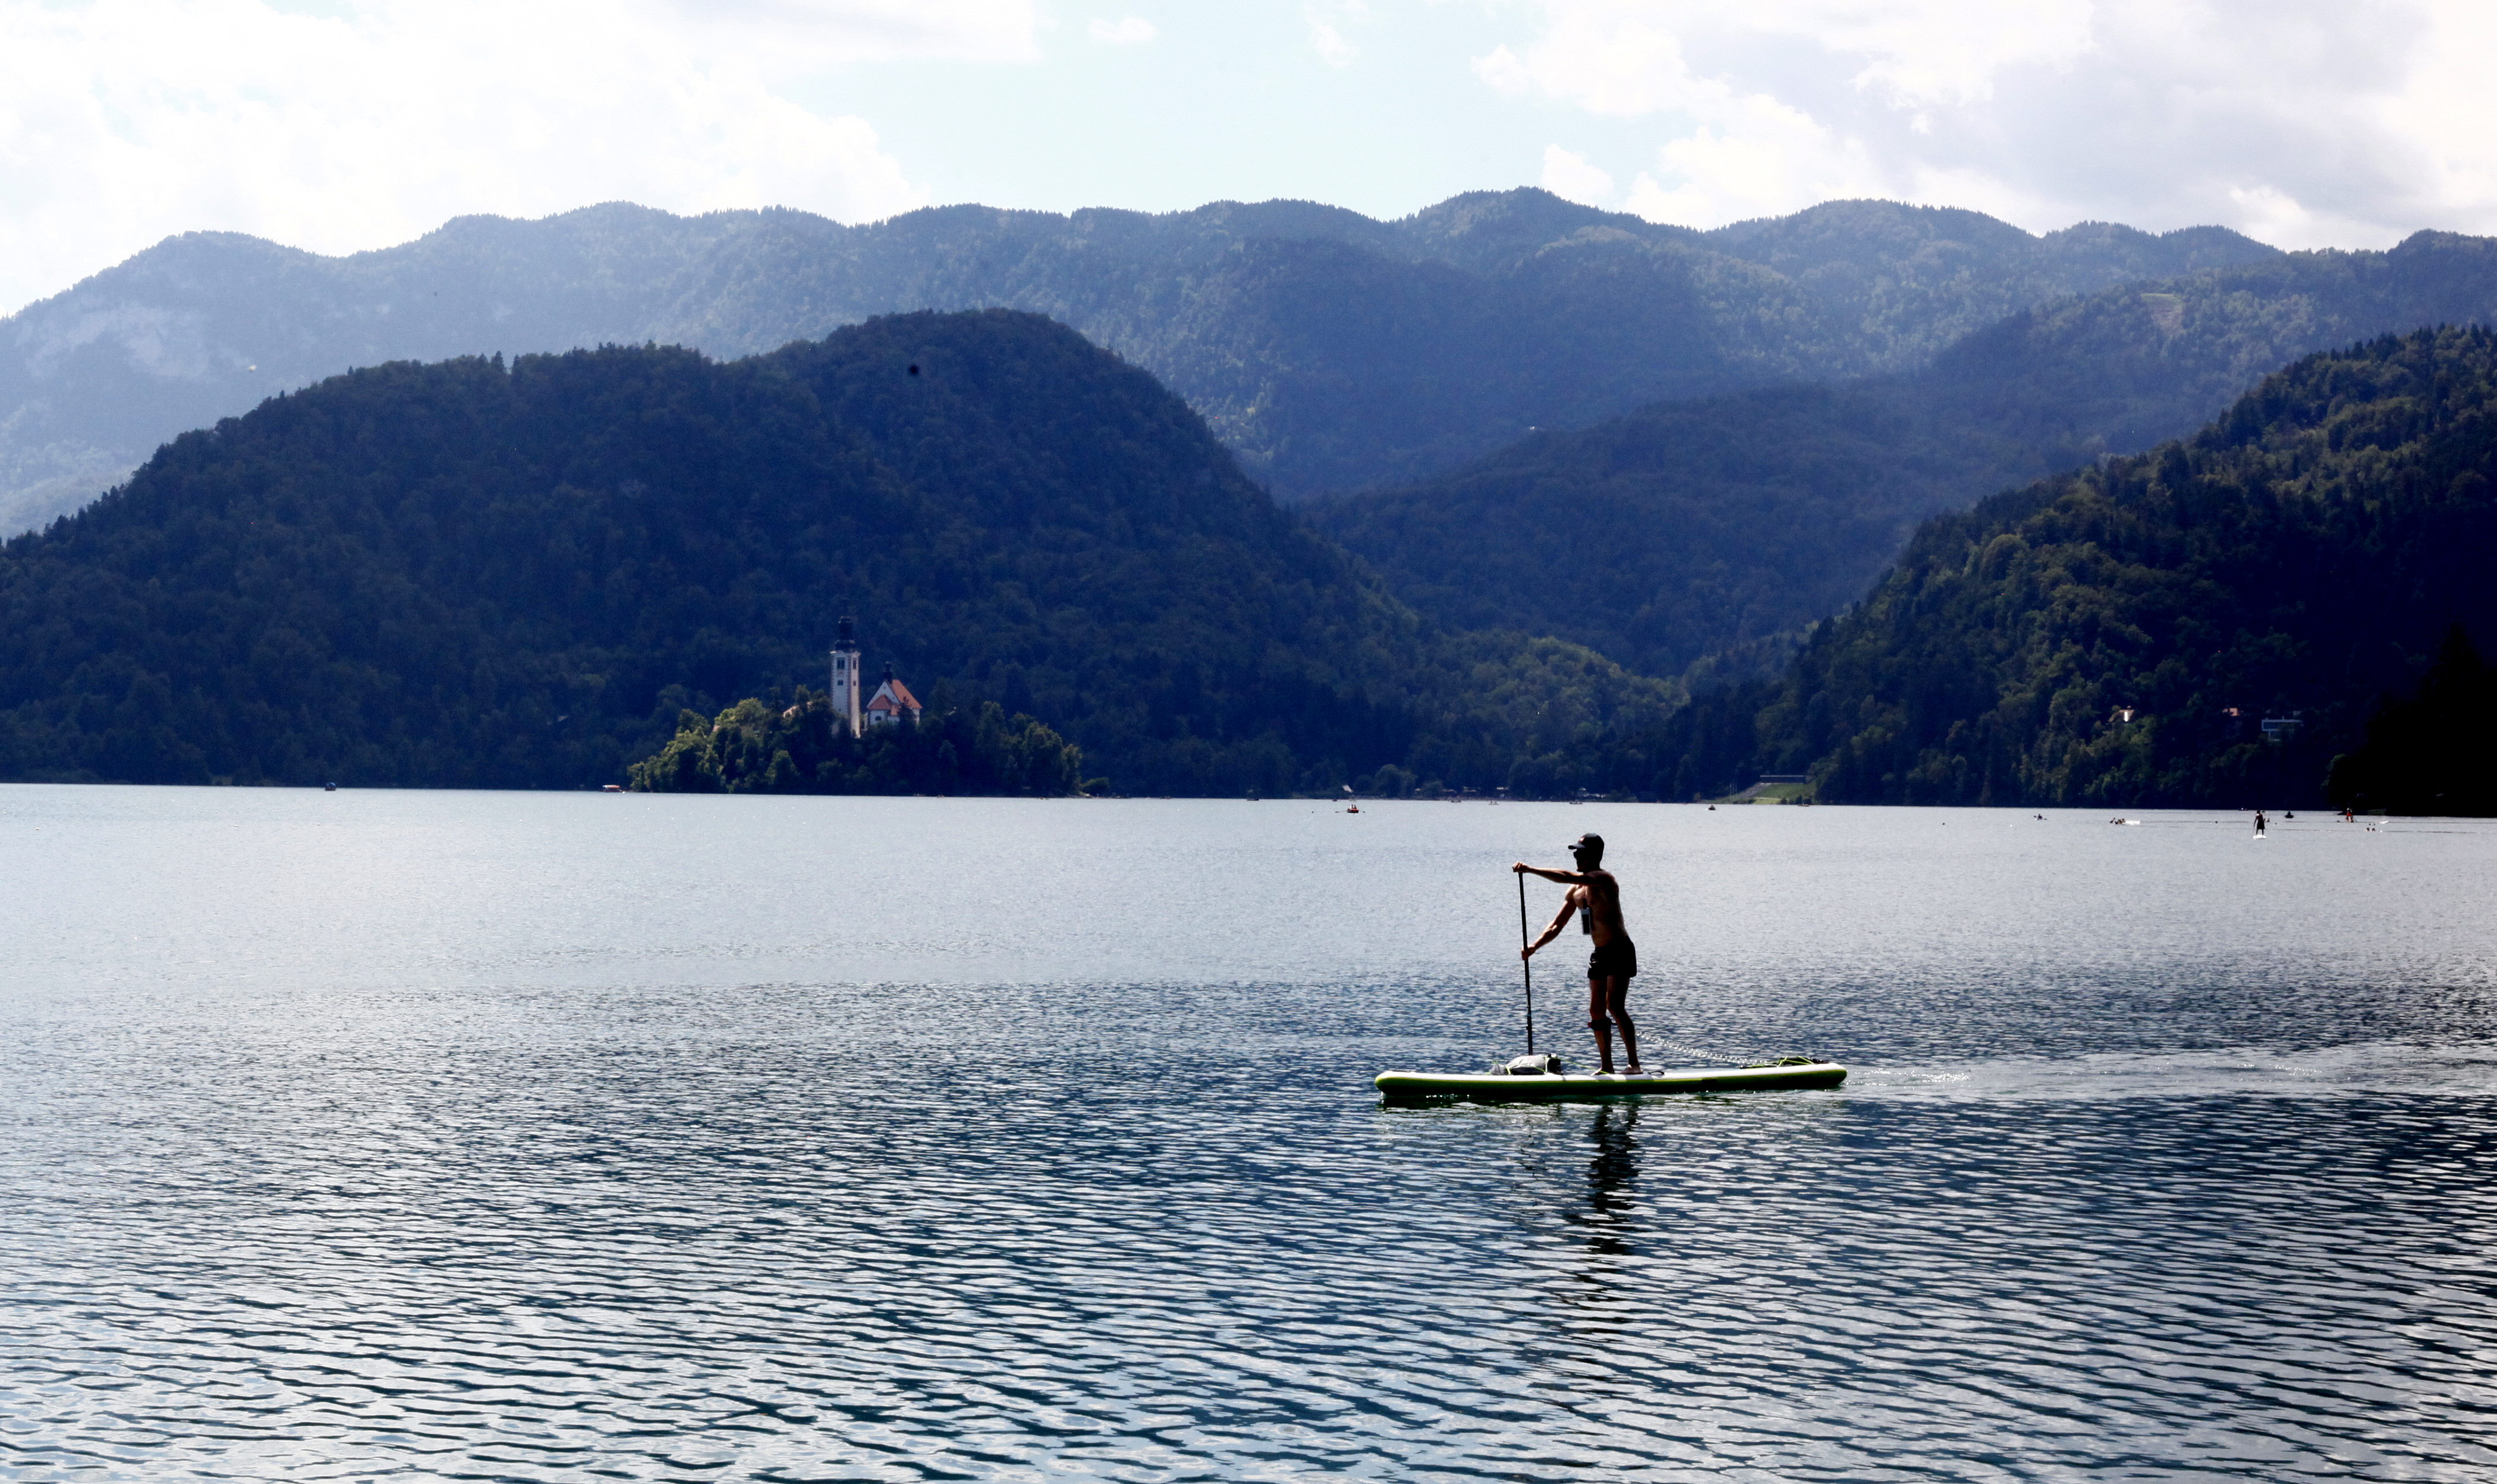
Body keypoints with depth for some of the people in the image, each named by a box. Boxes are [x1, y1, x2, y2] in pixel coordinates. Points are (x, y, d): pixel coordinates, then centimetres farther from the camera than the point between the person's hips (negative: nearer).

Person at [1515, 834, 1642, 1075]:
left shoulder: (1603, 879, -15)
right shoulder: (1576, 891, 12)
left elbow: (1568, 877, -30)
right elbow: (1557, 925, 14)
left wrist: (1530, 870, -31)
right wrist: (1534, 946, -1)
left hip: (1620, 951, -9)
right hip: (1600, 954, 9)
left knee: (1615, 1007, -17)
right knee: (1596, 1011, 6)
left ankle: (1634, 1064, -15)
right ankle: (1606, 1067, 12)